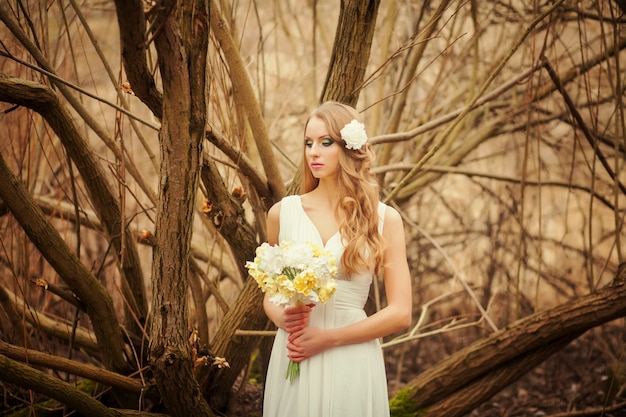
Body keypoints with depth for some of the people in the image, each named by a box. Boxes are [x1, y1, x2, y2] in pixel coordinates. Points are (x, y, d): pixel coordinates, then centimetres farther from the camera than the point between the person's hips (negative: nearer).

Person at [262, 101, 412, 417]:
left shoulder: (384, 219, 0)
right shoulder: (282, 212, 5)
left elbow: (400, 313, -3)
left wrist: (327, 337, -11)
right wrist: (281, 317, -7)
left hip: (351, 364, -1)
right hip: (292, 362, 2)